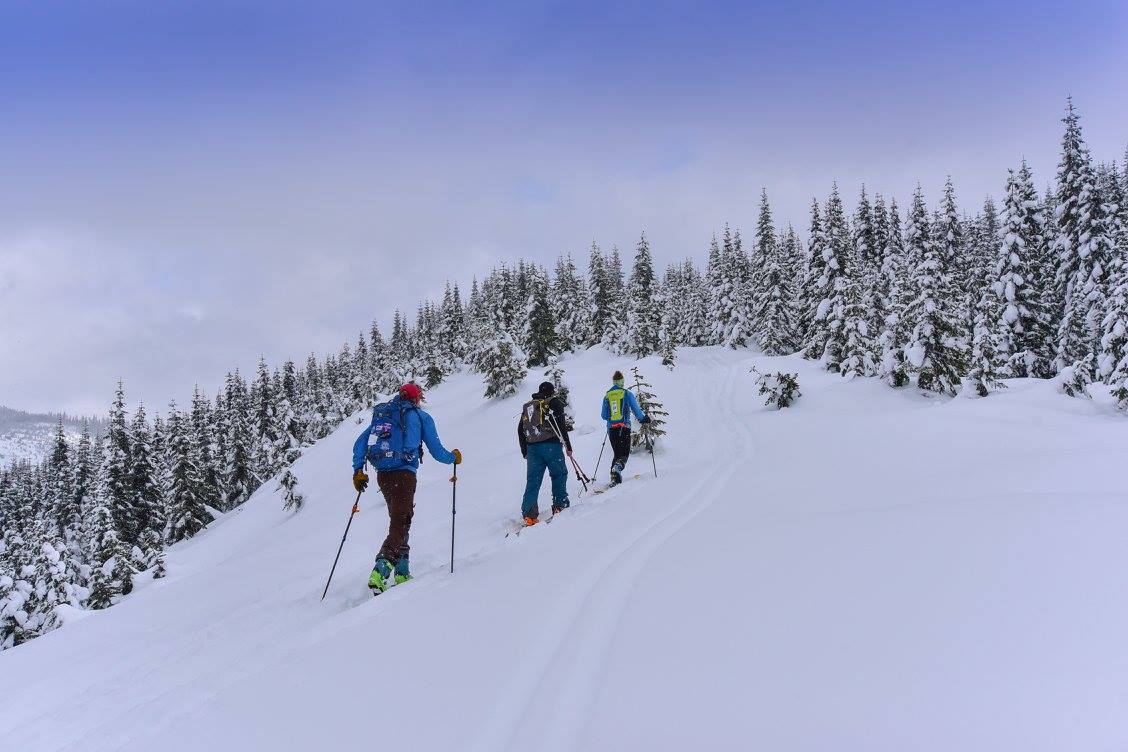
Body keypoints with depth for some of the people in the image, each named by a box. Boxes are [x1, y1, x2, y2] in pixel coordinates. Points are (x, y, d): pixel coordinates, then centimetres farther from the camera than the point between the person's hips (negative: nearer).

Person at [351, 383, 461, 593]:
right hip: (404, 474, -6)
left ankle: (401, 572, 17)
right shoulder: (421, 416, 6)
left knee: (400, 520, 19)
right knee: (399, 524, -9)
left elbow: (360, 443, 13)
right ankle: (379, 573, -27)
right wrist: (454, 457, 23)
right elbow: (437, 451, 6)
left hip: (382, 475, 6)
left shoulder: (380, 415, 20)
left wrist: (358, 471, 14)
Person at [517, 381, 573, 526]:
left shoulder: (527, 407, 18)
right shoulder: (555, 403, 3)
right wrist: (568, 446, -4)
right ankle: (560, 505, 6)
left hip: (532, 447, 4)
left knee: (533, 481, 2)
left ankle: (529, 514, -7)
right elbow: (561, 426, -7)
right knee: (559, 474, 12)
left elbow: (520, 430, 17)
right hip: (551, 445, -4)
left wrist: (524, 452, 22)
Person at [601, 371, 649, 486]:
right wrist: (644, 418, 14)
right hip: (624, 428, -3)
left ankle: (614, 478, 0)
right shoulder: (627, 394, -2)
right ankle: (617, 467, -32)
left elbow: (604, 415, 12)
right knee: (625, 454, 0)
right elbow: (636, 409, -3)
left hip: (611, 429, 3)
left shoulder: (607, 396, 8)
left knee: (617, 454, 14)